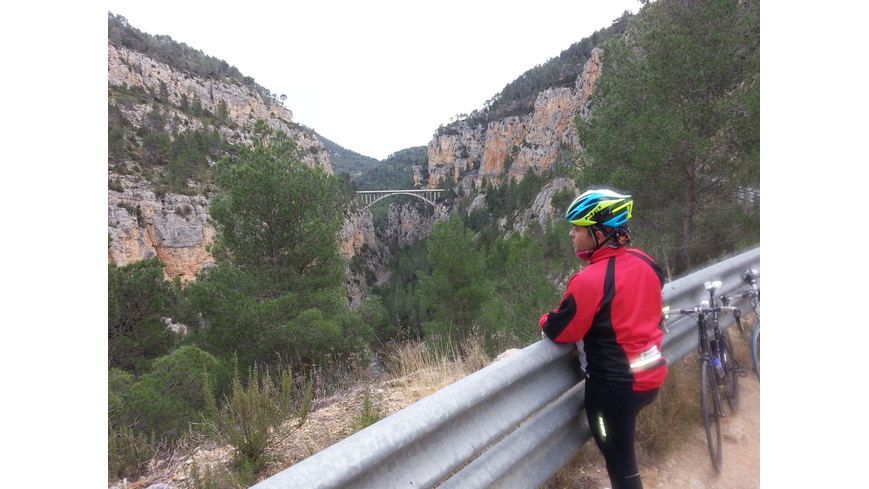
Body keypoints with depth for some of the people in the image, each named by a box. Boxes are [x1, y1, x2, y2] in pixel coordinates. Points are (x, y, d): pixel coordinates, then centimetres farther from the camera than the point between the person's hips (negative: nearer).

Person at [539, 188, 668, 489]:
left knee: (619, 461, 13)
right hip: (651, 376, 8)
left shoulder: (590, 279, -27)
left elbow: (559, 332, -18)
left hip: (614, 385, -8)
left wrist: (544, 320, 2)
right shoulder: (645, 262, -2)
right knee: (623, 447, 31)